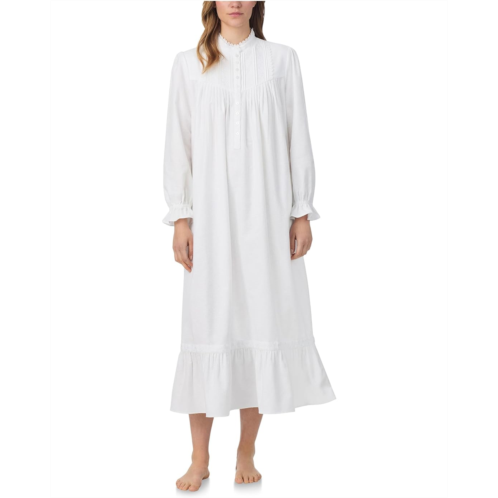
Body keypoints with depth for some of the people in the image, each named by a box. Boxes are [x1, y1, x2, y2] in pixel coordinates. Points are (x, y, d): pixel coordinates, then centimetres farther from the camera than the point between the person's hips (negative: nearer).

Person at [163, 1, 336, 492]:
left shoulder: (281, 59, 8)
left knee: (264, 321, 1)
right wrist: (180, 216, -1)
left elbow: (298, 138, 6)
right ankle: (200, 458, 11)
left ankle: (246, 453, 15)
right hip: (211, 213, 0)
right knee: (207, 325, -1)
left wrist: (302, 212, 0)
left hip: (267, 213, 0)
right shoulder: (188, 64, 8)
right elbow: (178, 142, 6)